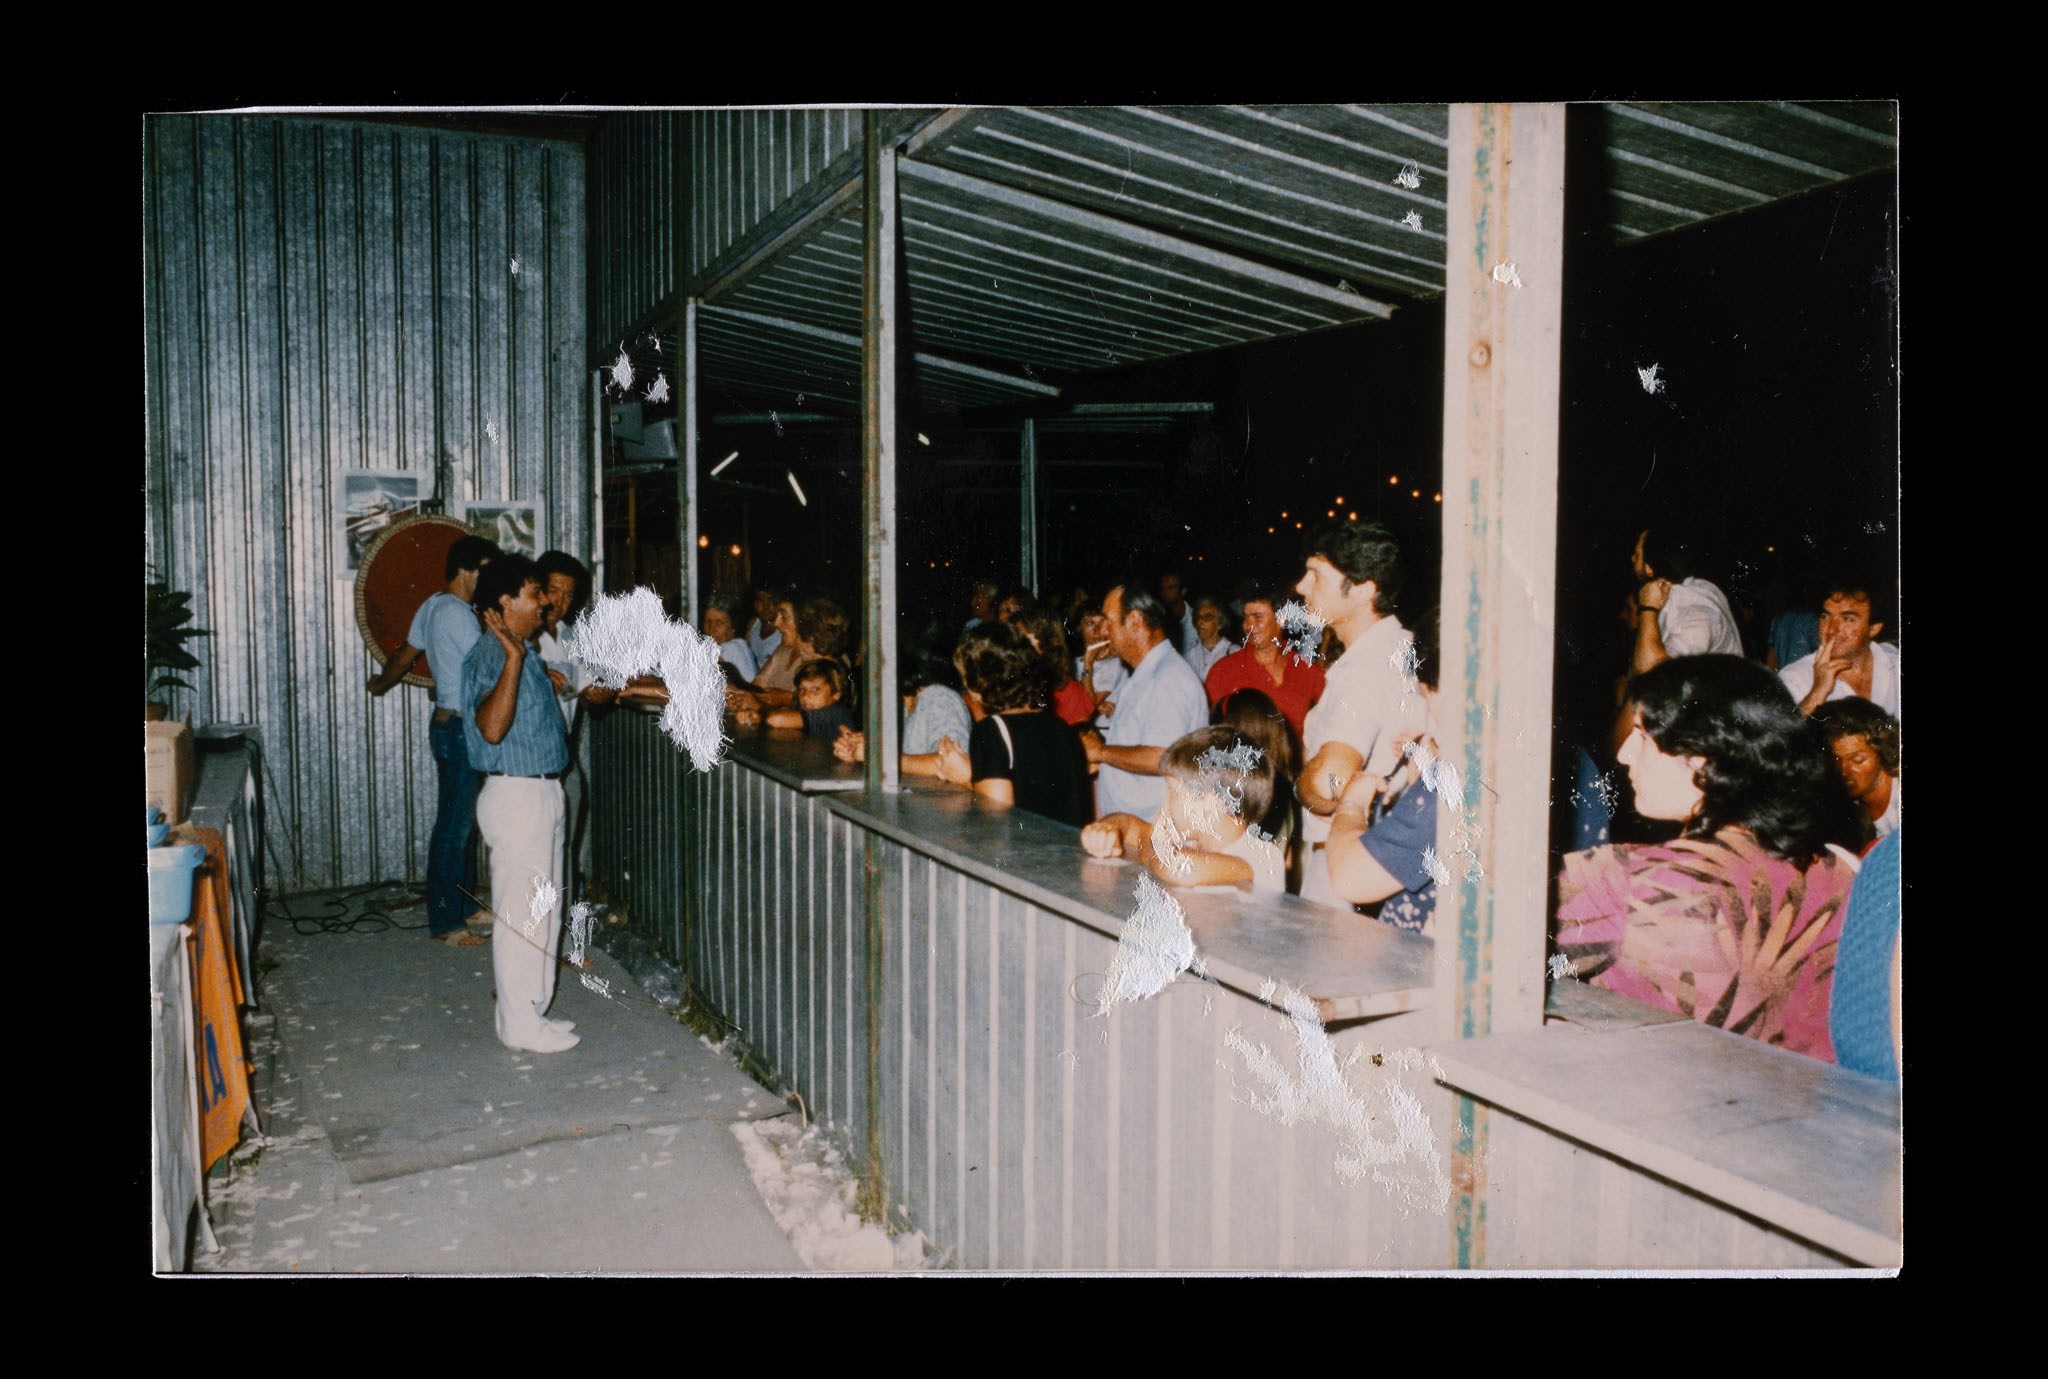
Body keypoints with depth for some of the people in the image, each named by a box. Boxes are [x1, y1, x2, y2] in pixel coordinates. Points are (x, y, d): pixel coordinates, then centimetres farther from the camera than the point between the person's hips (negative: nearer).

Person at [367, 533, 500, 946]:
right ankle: (445, 923, 3)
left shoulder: (433, 606, 12)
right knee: (454, 827, -4)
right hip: (461, 729, -10)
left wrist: (381, 684, 42)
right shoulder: (458, 614, -18)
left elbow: (404, 654, 24)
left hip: (447, 724, 10)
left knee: (462, 823, 16)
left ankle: (464, 908, 25)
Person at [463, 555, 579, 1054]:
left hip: (543, 792, 10)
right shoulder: (489, 657, -17)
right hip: (515, 794, -10)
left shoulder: (525, 650, 13)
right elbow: (491, 727, -34)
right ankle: (520, 1025, 8)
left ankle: (533, 1009, 27)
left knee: (544, 911, 16)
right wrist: (513, 657, -35)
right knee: (520, 913, -2)